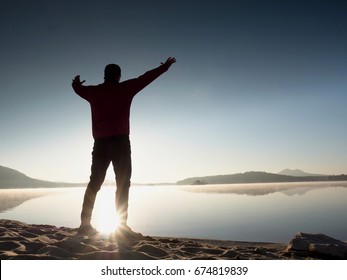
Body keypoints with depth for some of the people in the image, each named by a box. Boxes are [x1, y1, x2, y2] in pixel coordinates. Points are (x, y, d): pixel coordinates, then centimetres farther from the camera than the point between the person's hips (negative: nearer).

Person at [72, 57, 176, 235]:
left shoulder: (94, 91, 13)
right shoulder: (125, 88, 3)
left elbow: (77, 88, 33)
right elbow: (147, 77, 11)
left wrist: (76, 82, 56)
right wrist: (165, 66, 23)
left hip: (100, 143, 4)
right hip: (120, 141, -4)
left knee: (94, 183, 8)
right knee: (123, 183, -1)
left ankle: (85, 223, 5)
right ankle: (122, 224, -5)